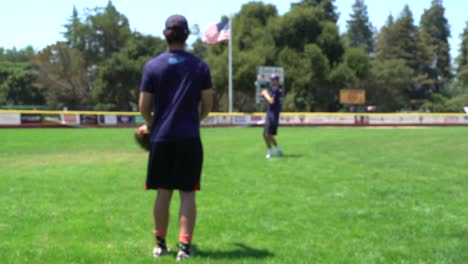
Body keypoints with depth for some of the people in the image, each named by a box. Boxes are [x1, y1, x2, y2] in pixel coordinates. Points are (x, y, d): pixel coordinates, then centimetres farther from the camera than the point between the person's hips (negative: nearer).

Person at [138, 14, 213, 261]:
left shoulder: (152, 66, -1)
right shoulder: (200, 66, 0)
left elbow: (144, 106, -1)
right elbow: (207, 104, 2)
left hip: (161, 138, 1)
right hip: (190, 138, -1)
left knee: (163, 192, 9)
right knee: (187, 193, 3)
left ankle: (160, 244, 18)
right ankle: (184, 246, -1)